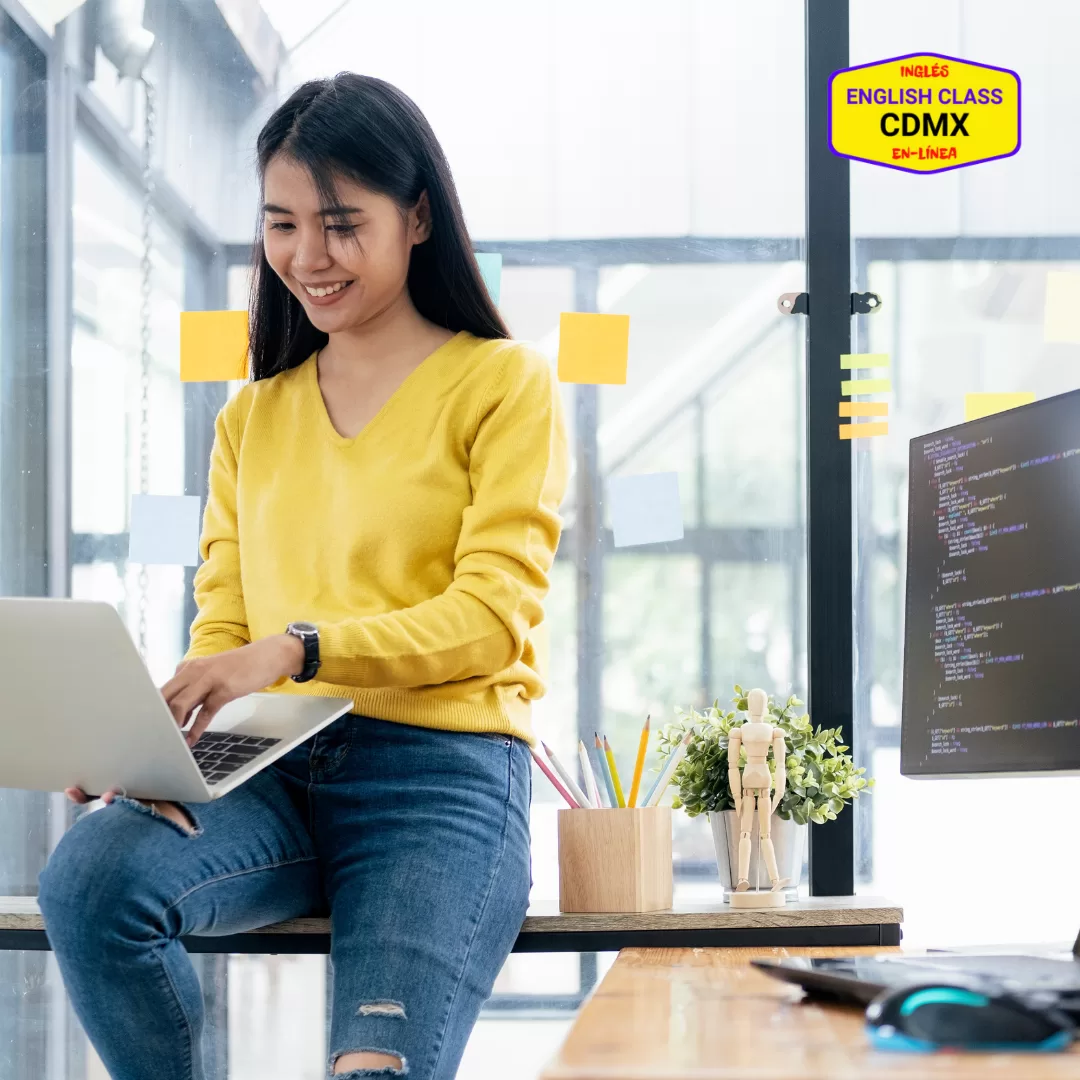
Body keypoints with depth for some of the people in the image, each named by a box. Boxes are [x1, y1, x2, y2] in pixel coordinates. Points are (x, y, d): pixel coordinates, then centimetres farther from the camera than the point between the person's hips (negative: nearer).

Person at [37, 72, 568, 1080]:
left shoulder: (503, 382, 7)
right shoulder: (252, 417, 22)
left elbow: (494, 613, -5)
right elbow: (223, 624, 15)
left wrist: (297, 649, -21)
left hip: (440, 775, -4)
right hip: (270, 773, 4)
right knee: (88, 878, -29)